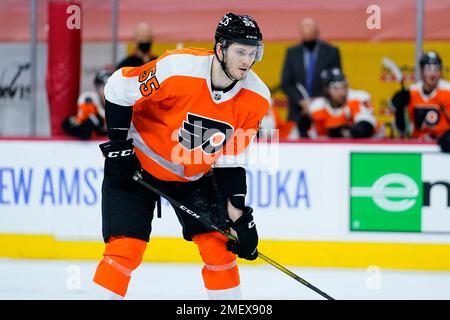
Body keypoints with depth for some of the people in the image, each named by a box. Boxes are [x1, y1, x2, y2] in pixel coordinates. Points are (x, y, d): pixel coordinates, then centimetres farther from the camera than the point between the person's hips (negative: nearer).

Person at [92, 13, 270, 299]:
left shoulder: (256, 98, -14)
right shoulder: (177, 69, -30)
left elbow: (231, 157, -4)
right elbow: (119, 87, -17)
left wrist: (238, 215, -9)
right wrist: (118, 144, -16)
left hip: (194, 174, 5)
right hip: (139, 162, -5)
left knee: (218, 245, -2)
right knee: (126, 248, -14)